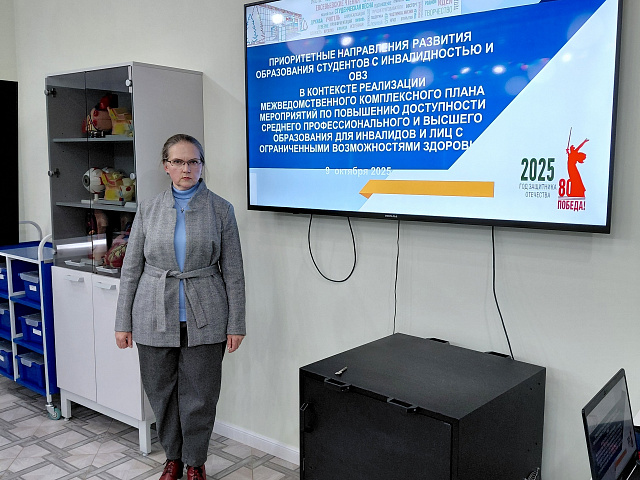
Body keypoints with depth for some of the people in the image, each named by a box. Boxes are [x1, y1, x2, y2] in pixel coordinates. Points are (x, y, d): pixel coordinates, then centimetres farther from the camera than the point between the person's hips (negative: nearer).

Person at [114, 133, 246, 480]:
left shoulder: (220, 210, -1)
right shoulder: (149, 210, 3)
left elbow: (233, 272, -1)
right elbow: (131, 269, 6)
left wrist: (236, 324, -3)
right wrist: (123, 322, 4)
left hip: (203, 320, -1)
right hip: (155, 318, 2)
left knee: (199, 396, 7)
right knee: (161, 393, 12)